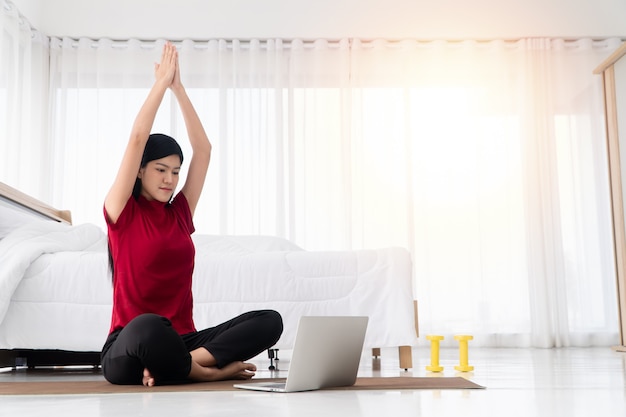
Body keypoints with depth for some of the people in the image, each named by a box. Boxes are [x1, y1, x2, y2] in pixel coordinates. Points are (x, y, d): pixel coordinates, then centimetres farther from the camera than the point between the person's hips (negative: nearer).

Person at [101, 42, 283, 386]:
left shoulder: (179, 214, 14)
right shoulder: (121, 213, 1)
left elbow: (203, 149, 13)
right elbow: (137, 139, -8)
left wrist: (178, 87, 11)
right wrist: (162, 81, -1)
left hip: (180, 342, 5)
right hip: (130, 351, -5)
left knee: (270, 320, -17)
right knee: (149, 325, -43)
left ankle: (189, 362, -24)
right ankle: (210, 370, -19)